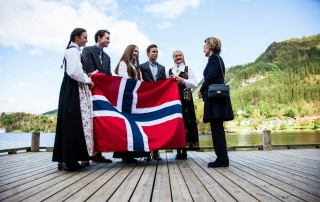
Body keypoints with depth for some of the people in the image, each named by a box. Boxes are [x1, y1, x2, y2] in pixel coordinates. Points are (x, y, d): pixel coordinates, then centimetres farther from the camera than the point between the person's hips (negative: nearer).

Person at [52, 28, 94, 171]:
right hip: (74, 90, -10)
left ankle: (67, 158, 10)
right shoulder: (73, 51, -8)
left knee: (74, 122, 6)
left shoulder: (74, 51, 21)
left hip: (76, 89, 10)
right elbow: (74, 72, -19)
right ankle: (67, 159, -8)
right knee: (73, 122, -11)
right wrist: (88, 81, -8)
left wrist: (86, 78, 7)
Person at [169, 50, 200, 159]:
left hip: (185, 98, -2)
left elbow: (194, 84, -2)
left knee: (185, 122, -5)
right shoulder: (170, 71, 17)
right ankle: (178, 150, 5)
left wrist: (182, 80, -9)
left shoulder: (188, 69, 8)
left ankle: (184, 150, 2)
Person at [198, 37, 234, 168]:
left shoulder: (214, 57, -6)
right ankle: (222, 159, 16)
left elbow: (210, 77, -17)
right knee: (217, 128, 10)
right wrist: (204, 91, 9)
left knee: (216, 128, -7)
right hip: (216, 97, 10)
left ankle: (222, 159, -2)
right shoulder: (216, 58, 23)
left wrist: (202, 91, -5)